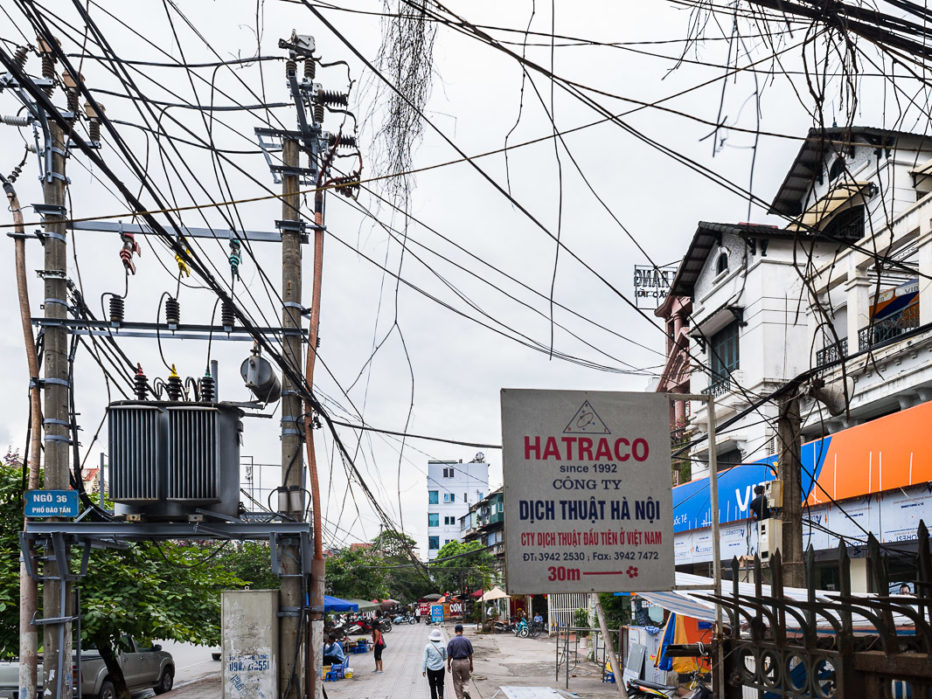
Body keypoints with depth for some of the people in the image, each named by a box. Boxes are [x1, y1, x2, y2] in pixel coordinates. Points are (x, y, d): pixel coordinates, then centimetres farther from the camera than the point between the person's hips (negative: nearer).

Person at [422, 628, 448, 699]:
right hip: (440, 668, 0)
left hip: (430, 669, 0)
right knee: (440, 684, 14)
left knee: (432, 686, 14)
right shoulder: (442, 646, -6)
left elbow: (425, 659, -5)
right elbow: (445, 657, 5)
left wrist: (423, 670, 2)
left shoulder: (428, 646, -8)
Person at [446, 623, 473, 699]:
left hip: (455, 662, -1)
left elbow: (449, 655, -5)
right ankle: (465, 690, -10)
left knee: (457, 682, 11)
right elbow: (470, 654, 1)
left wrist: (448, 665, 8)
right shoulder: (466, 640, -3)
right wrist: (471, 664, 11)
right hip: (465, 662, 1)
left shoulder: (452, 641, -7)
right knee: (465, 680, 17)